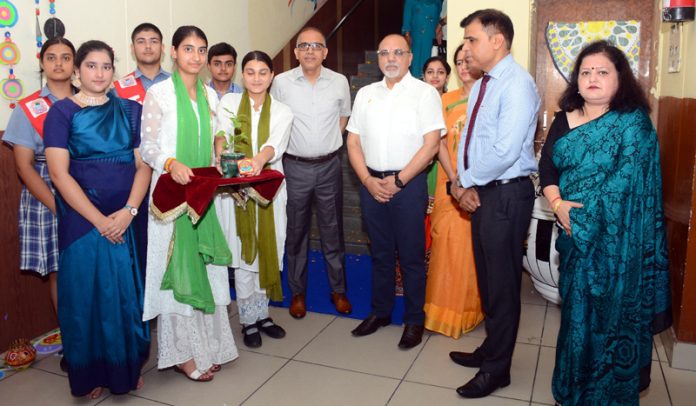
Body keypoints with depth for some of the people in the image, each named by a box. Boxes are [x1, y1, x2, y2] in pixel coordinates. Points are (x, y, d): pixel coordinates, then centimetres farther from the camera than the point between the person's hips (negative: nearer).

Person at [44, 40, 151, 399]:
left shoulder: (130, 110, 8)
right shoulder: (62, 111, 0)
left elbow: (143, 165, 2)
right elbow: (59, 173, -8)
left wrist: (128, 211, -13)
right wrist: (99, 220, -14)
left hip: (129, 218, 2)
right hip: (83, 219, -2)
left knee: (128, 294, 8)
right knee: (87, 293, 5)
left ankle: (127, 368, 26)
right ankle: (91, 373, 23)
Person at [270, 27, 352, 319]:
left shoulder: (339, 82, 0)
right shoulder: (282, 82, -3)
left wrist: (329, 143, 8)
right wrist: (291, 145, 4)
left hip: (329, 165, 1)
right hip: (295, 166, -1)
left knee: (332, 230, 10)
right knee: (296, 232, 9)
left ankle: (338, 289, 25)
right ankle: (297, 292, 24)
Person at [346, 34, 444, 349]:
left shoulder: (425, 93, -1)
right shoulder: (365, 94, 12)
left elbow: (431, 143, -9)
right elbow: (353, 141, 9)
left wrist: (398, 180, -13)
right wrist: (368, 180, -5)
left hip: (408, 184, -4)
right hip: (371, 183, 4)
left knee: (411, 256, 4)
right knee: (380, 252, 14)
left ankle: (414, 320, 19)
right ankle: (380, 312, 29)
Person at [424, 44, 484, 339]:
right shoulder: (447, 100, 10)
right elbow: (440, 143, 3)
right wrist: (454, 179, -10)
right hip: (450, 183, 2)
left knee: (476, 246, 3)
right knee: (447, 243, 2)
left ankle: (471, 309, 19)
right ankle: (447, 310, 16)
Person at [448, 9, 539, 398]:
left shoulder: (517, 84, -17)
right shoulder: (481, 85, 13)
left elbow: (505, 152, -25)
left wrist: (468, 181, -10)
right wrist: (465, 184, 0)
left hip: (507, 195, -9)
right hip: (481, 193, 9)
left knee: (503, 284, 4)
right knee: (487, 279, 20)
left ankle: (496, 369, 20)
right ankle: (491, 349, 38)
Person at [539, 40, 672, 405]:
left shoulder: (633, 121, -6)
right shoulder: (563, 121, 8)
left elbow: (627, 177, -16)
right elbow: (546, 166, 1)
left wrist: (586, 214, -20)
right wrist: (558, 204, -16)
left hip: (616, 236, -4)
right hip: (575, 234, 5)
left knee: (611, 310, 3)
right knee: (577, 307, 14)